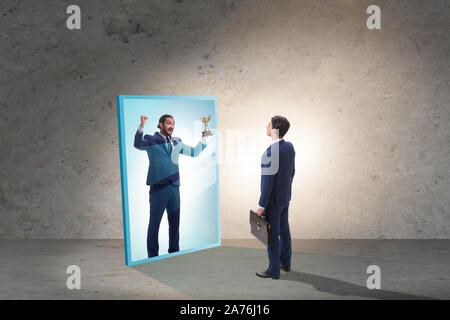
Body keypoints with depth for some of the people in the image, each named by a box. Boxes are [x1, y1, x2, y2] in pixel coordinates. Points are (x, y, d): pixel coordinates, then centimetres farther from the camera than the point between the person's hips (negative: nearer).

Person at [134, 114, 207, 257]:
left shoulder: (176, 142, 16)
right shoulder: (151, 140, 1)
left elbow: (194, 152, 22)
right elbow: (138, 144, -18)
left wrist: (205, 138, 17)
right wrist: (141, 126, -32)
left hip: (174, 187, 5)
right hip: (158, 187, -5)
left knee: (175, 222, 12)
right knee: (154, 223, 3)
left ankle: (174, 252, 27)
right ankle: (152, 256, 15)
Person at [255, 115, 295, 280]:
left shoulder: (271, 152, -27)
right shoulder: (289, 146, 0)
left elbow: (267, 181, -24)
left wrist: (261, 205, -16)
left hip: (273, 200, -8)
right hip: (285, 198, 9)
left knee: (272, 234, 4)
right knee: (284, 230, 20)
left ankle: (274, 270, 17)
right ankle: (285, 263, 35)